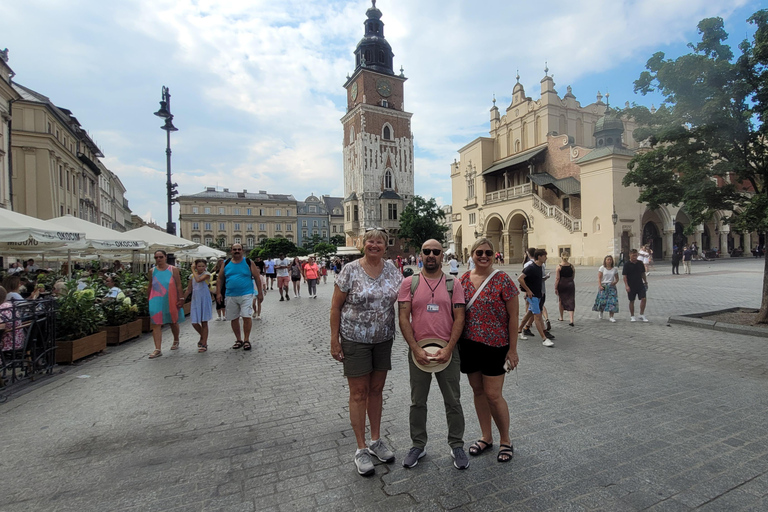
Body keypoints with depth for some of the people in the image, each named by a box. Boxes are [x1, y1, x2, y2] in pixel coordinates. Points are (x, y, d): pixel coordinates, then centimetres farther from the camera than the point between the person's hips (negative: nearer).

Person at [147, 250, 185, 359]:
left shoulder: (173, 270, -2)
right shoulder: (152, 271, 6)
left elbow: (179, 286, -3)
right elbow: (150, 286, 14)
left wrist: (181, 298, -8)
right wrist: (148, 299, 13)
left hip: (171, 300, -1)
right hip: (156, 300, 2)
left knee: (173, 322, 14)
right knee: (156, 324, -7)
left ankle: (176, 341, 37)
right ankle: (158, 349, -7)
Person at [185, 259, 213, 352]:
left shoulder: (206, 274, -6)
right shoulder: (192, 276, 7)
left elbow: (198, 280, -27)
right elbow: (189, 290, 12)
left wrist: (193, 271, -13)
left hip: (204, 301, -4)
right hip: (195, 301, 4)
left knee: (204, 322, 1)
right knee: (194, 323, 2)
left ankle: (204, 344, 8)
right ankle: (203, 337, 29)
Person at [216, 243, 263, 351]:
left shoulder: (249, 263, 0)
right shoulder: (226, 264, 8)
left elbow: (257, 278, 1)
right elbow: (220, 279, 12)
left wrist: (260, 293, -3)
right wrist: (218, 292, 2)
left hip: (246, 295, -3)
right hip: (231, 296, 4)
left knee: (246, 317, -11)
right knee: (233, 319, 10)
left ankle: (246, 340, 4)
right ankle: (238, 340, 24)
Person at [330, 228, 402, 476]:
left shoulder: (392, 269, 0)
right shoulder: (350, 270, -11)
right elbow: (335, 306, -7)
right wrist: (334, 340, -10)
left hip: (383, 339, 4)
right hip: (355, 339, -4)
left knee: (376, 389, 16)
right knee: (359, 393, 6)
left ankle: (376, 441, 34)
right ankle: (361, 449, 22)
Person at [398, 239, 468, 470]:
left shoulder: (453, 284, 0)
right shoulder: (409, 283, -2)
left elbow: (459, 319, -3)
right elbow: (403, 318, -6)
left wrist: (448, 348, -13)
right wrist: (416, 349, -13)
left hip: (447, 351, 0)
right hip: (418, 350, 0)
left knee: (453, 401, 13)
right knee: (417, 401, 14)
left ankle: (456, 445, 33)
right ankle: (418, 445, 33)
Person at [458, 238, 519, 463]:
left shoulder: (502, 280, -10)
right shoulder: (464, 279, 3)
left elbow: (513, 316, -8)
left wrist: (512, 349, -8)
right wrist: (456, 342, 9)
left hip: (495, 346, -5)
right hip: (469, 344, 5)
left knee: (493, 394, 1)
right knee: (477, 390, 15)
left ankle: (505, 440, 26)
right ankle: (486, 437, 34)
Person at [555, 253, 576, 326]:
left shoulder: (559, 266, -10)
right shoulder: (571, 266, -1)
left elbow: (557, 278, -12)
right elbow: (573, 277, 10)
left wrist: (555, 288, -7)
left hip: (561, 285, -2)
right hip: (570, 285, 2)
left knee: (561, 301, 17)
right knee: (571, 302, 2)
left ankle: (561, 317, 31)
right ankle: (571, 320, -7)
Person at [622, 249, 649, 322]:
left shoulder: (640, 263, 3)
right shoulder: (627, 264, -9)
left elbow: (643, 273, 14)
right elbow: (624, 276, -10)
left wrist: (645, 282, 14)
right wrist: (626, 285, -16)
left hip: (640, 284, 3)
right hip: (631, 286, -3)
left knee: (643, 299, -6)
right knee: (632, 301, 6)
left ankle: (642, 315, 8)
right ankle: (632, 316, 17)